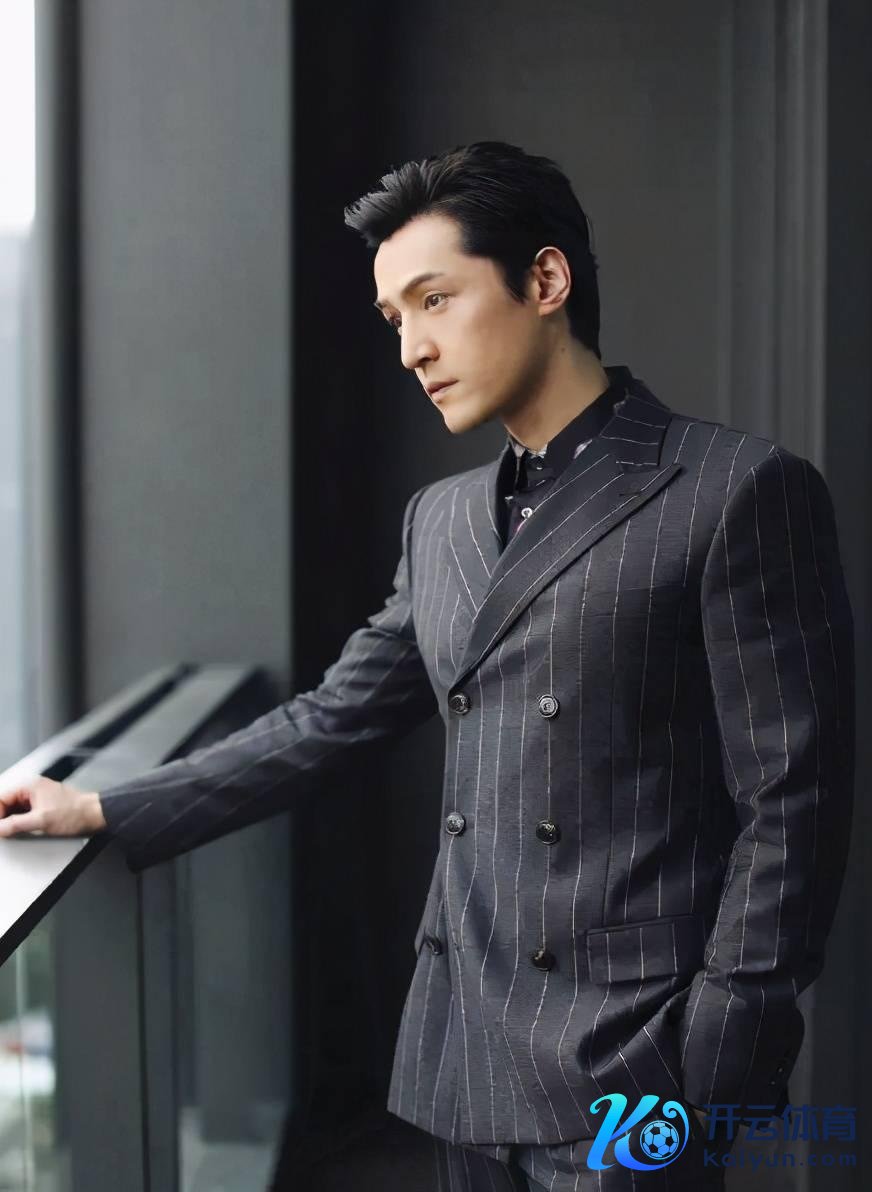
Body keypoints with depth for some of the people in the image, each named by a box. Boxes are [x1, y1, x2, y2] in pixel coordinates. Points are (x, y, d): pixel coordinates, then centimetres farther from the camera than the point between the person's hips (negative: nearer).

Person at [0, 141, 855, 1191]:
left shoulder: (739, 493, -8)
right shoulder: (441, 520, 13)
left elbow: (789, 808, -10)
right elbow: (329, 722, 18)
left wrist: (712, 1079, -13)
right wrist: (102, 813, 14)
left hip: (625, 1072, -6)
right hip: (464, 1058, 6)